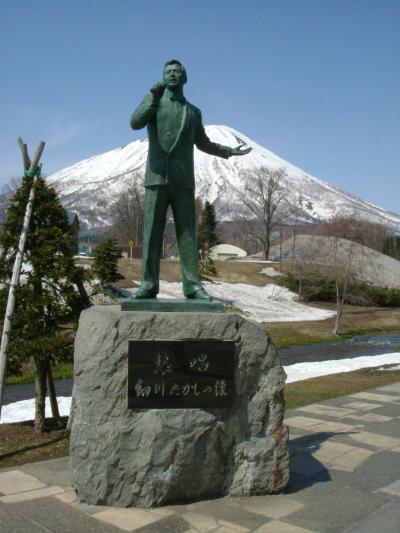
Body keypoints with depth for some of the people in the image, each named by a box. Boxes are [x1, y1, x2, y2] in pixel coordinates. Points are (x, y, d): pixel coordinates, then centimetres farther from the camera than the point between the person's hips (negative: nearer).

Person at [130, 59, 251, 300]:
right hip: (157, 179, -2)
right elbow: (135, 123, -9)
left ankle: (192, 286, -2)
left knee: (187, 235, -2)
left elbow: (203, 143, 30)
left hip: (183, 181, 2)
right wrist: (154, 99, -21)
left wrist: (229, 151, 22)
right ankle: (148, 285, -2)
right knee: (152, 233, -4)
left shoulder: (193, 112, 19)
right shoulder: (153, 102, 10)